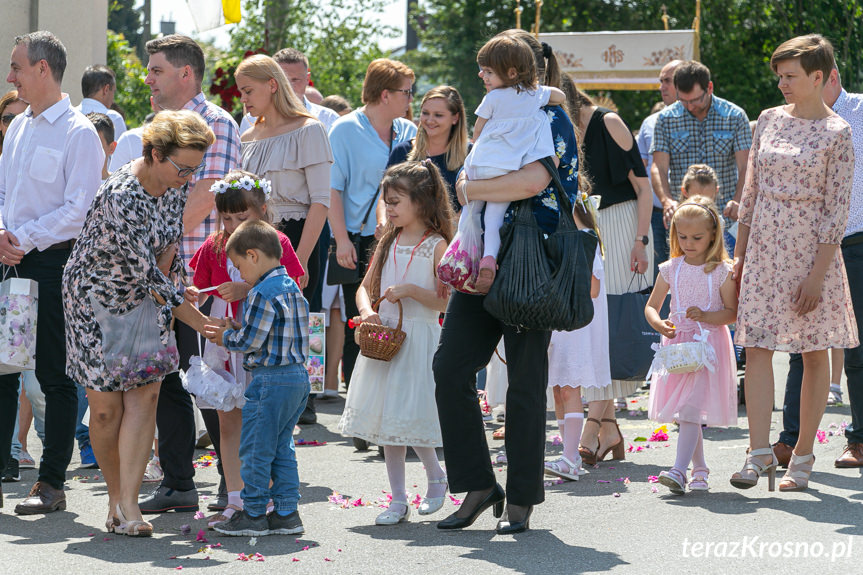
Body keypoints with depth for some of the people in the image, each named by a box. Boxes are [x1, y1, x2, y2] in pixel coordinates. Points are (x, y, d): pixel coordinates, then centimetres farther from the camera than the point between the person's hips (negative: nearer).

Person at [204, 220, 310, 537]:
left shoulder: (263, 293, -17)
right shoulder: (292, 288, 12)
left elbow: (251, 341, -18)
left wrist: (227, 336, 1)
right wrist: (237, 329, 13)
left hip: (270, 380, -9)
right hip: (298, 377, 9)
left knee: (256, 448, 1)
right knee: (282, 448, 14)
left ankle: (253, 515, 7)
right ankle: (286, 513, 15)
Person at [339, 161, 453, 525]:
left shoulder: (436, 246, -7)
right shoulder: (389, 242, 11)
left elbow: (447, 302, -12)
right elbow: (365, 287, 14)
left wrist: (410, 290, -20)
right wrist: (367, 311, -5)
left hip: (418, 339, -6)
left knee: (409, 417, -9)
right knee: (387, 420, 6)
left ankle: (436, 477, 19)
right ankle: (398, 501, 13)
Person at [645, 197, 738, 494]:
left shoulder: (722, 271, -3)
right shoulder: (670, 270, 7)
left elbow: (732, 312, -4)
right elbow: (651, 306, 10)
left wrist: (706, 316, -21)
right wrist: (659, 324, -11)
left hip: (709, 344, -5)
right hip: (677, 344, 5)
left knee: (690, 408, -16)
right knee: (684, 411, 10)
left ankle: (680, 470, -23)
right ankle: (700, 469, 23)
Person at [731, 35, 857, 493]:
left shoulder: (836, 133, -6)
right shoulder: (769, 120, 9)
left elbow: (838, 210, -8)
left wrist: (817, 274, -14)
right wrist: (739, 254, 11)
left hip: (811, 248, -4)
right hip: (764, 245, 4)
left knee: (814, 353, 3)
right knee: (757, 347, -7)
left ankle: (802, 456, 10)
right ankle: (760, 452, -10)